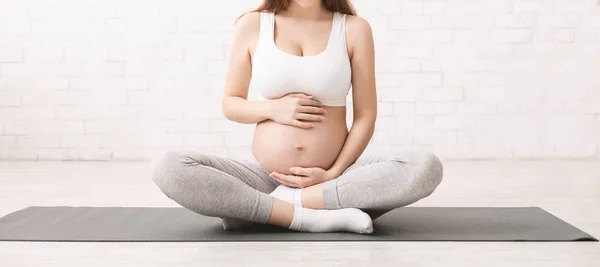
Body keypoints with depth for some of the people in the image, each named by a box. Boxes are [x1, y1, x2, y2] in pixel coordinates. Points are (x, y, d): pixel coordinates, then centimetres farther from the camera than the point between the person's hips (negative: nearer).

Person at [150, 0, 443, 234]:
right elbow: (230, 105, 9)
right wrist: (272, 109, -11)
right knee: (167, 166, -24)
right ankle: (310, 216, -24)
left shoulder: (354, 29, 1)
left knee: (426, 167, -27)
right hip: (264, 176, 0)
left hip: (335, 176, 1)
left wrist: (334, 174, -13)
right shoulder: (252, 25, 3)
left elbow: (365, 116, 1)